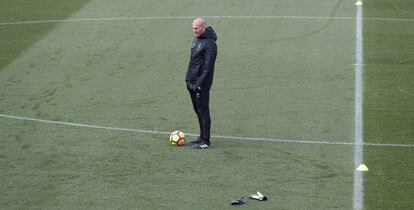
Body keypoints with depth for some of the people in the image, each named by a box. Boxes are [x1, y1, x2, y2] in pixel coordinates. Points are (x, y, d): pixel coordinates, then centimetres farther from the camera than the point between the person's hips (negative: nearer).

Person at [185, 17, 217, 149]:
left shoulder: (209, 43, -15)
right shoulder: (196, 39, 13)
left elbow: (208, 66, -19)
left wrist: (200, 82, -21)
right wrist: (188, 78, 16)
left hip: (201, 84, -9)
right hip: (191, 83, 9)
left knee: (203, 111, -6)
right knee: (198, 110, 15)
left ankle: (205, 142, -3)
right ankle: (202, 137, 25)